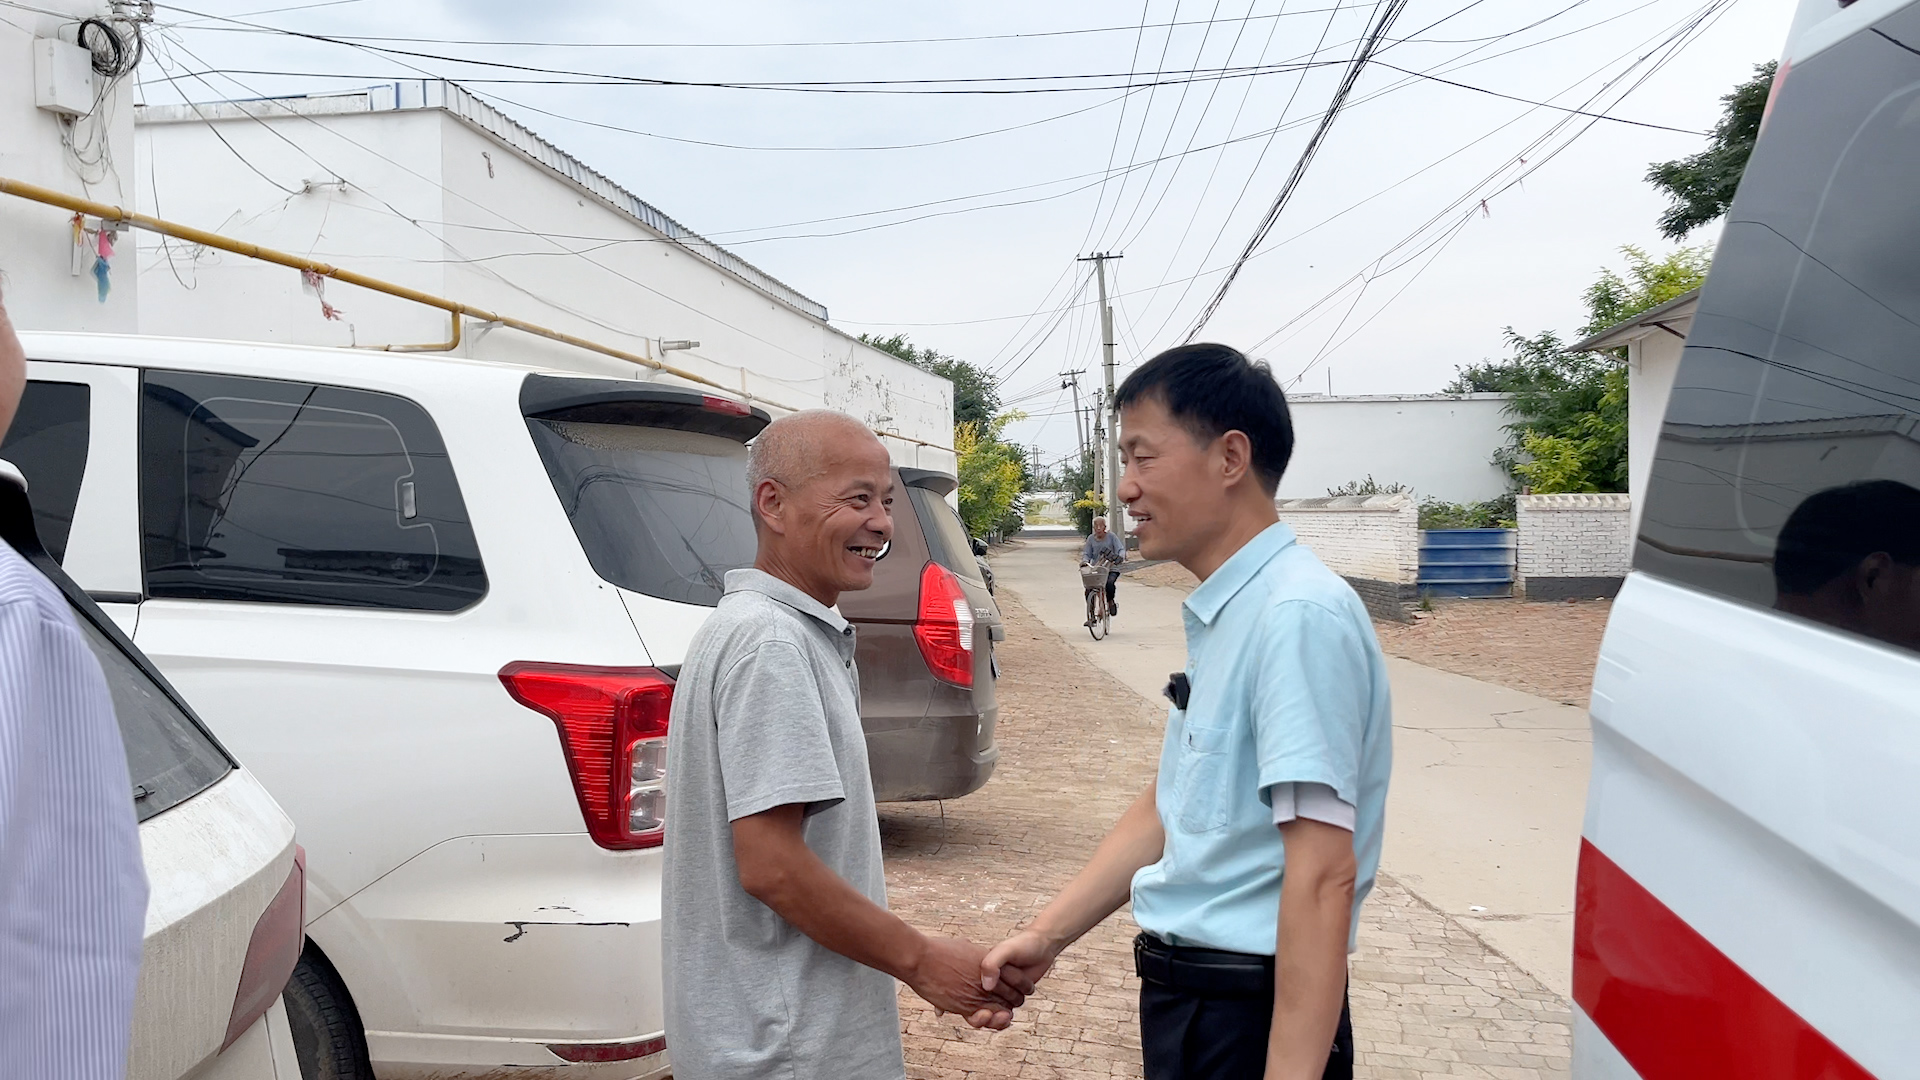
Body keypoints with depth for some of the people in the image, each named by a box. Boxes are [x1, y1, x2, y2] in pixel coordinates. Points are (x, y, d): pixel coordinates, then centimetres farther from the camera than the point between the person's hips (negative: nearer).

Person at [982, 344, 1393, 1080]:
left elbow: (1322, 874, -25)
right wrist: (1046, 936, 11)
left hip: (1250, 1012, -9)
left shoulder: (1298, 614, -21)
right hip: (1188, 993, 9)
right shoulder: (1220, 614, 7)